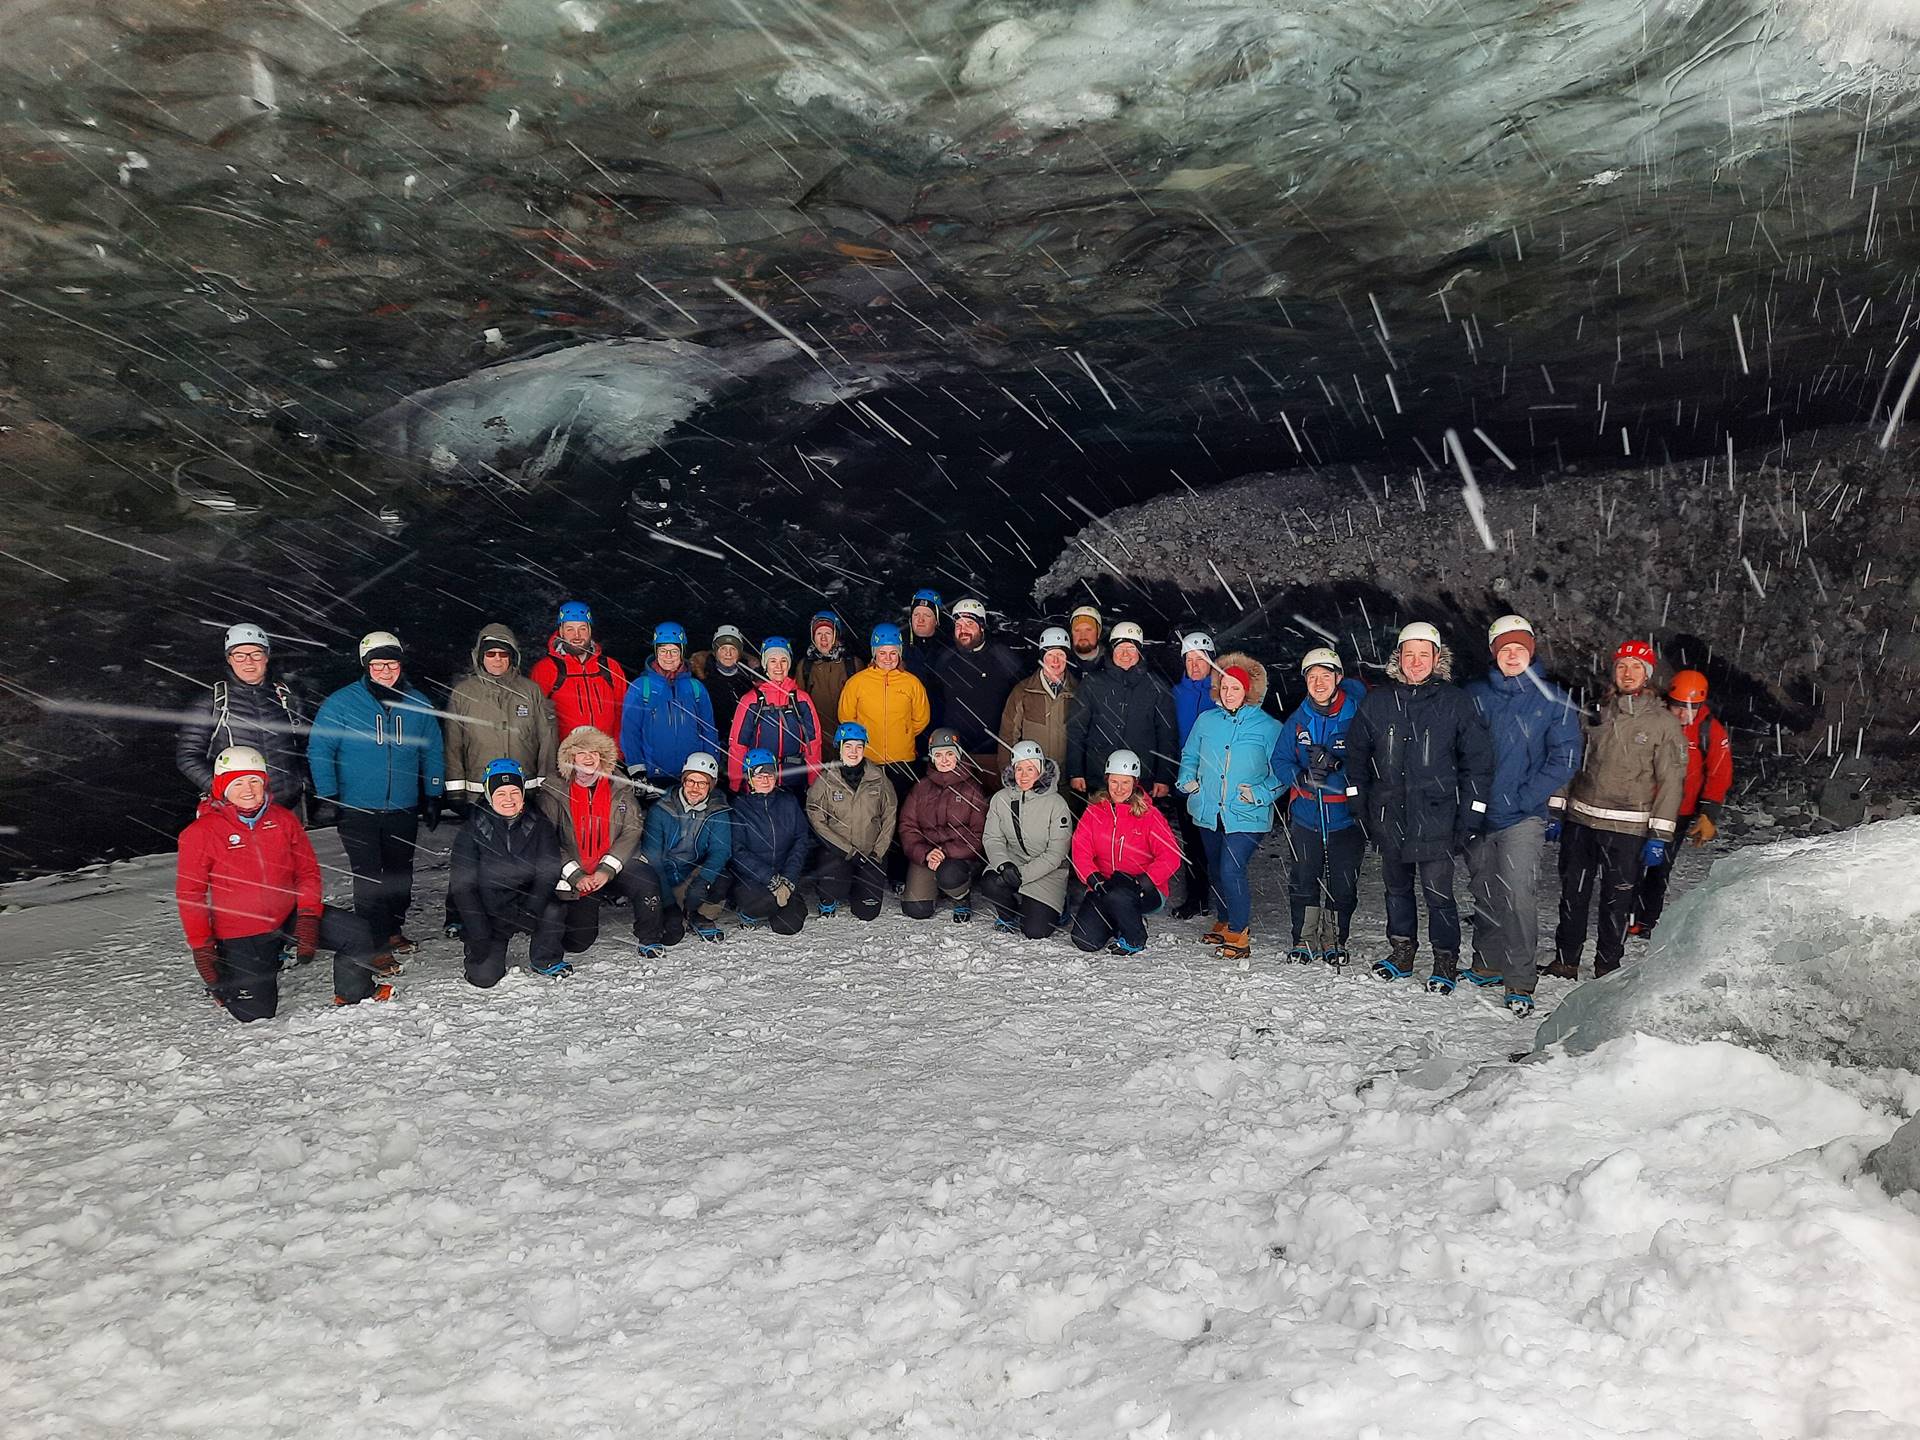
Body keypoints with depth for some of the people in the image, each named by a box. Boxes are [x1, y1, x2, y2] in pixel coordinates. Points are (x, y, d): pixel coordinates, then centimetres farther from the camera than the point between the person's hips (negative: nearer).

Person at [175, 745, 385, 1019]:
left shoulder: (284, 819, -1)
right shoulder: (202, 832, -11)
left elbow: (308, 871, 2)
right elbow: (189, 892, -6)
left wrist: (308, 919, -11)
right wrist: (201, 946, -9)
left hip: (290, 916, 3)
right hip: (241, 935, -3)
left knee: (357, 932, -14)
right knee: (256, 1013, -5)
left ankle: (352, 995, 12)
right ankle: (227, 980, 29)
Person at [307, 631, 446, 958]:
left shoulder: (418, 705, 5)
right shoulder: (341, 703, -4)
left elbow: (432, 753, 13)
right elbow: (319, 750, -3)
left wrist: (434, 796, 10)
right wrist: (327, 796, -10)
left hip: (403, 809, 3)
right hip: (357, 809, -3)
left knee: (400, 874, 13)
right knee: (368, 877, -6)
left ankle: (393, 928, 29)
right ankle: (377, 942, 1)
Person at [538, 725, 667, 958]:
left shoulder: (620, 788, -3)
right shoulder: (554, 791, -6)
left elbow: (632, 831, -7)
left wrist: (606, 870, -18)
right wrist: (575, 876, -16)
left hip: (614, 865, 1)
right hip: (573, 873, -1)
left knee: (647, 882, -29)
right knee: (579, 940, 0)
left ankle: (648, 940, -6)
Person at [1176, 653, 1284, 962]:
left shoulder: (1269, 727, -5)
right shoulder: (1206, 721, 6)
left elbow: (1281, 772, -2)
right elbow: (1189, 756, 20)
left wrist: (1259, 794, -15)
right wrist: (1187, 780, 2)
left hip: (1246, 816, -5)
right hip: (1209, 812, 5)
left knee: (1231, 870, -17)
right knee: (1215, 870, 17)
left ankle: (1239, 934, -2)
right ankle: (1223, 923, 37)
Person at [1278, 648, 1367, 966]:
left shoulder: (1356, 714, -5)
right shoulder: (1298, 719, 4)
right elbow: (1280, 760, 7)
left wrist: (1334, 765, -24)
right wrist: (1301, 777, -13)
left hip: (1345, 813, -2)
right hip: (1305, 814, 2)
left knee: (1343, 881, 4)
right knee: (1302, 879, 4)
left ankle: (1336, 940, 20)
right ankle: (1303, 939, 18)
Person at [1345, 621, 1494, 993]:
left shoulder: (1455, 702, -2)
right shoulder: (1377, 702, 5)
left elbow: (1478, 760, -1)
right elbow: (1356, 754, 14)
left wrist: (1469, 816, -5)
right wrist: (1360, 803, 9)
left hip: (1435, 819, -4)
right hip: (1389, 818, 4)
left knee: (1438, 891, -4)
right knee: (1396, 887, 15)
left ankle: (1446, 959, 11)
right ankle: (1401, 951, 30)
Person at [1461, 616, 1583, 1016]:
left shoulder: (1553, 699, -2)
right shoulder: (1474, 694, 6)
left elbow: (1565, 759, -4)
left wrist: (1523, 799, -12)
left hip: (1522, 818, -3)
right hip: (1477, 813, 4)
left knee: (1519, 896, -11)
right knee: (1484, 893, 13)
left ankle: (1520, 983, -4)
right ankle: (1488, 964, 29)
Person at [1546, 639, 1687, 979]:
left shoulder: (1664, 723, -1)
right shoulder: (1596, 715, 9)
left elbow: (1672, 781, -4)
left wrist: (1659, 836, -9)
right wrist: (1556, 811, 10)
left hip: (1628, 828, -3)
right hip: (1580, 820, 3)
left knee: (1617, 901, 5)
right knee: (1573, 895, 9)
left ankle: (1607, 969, 18)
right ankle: (1565, 962, 20)